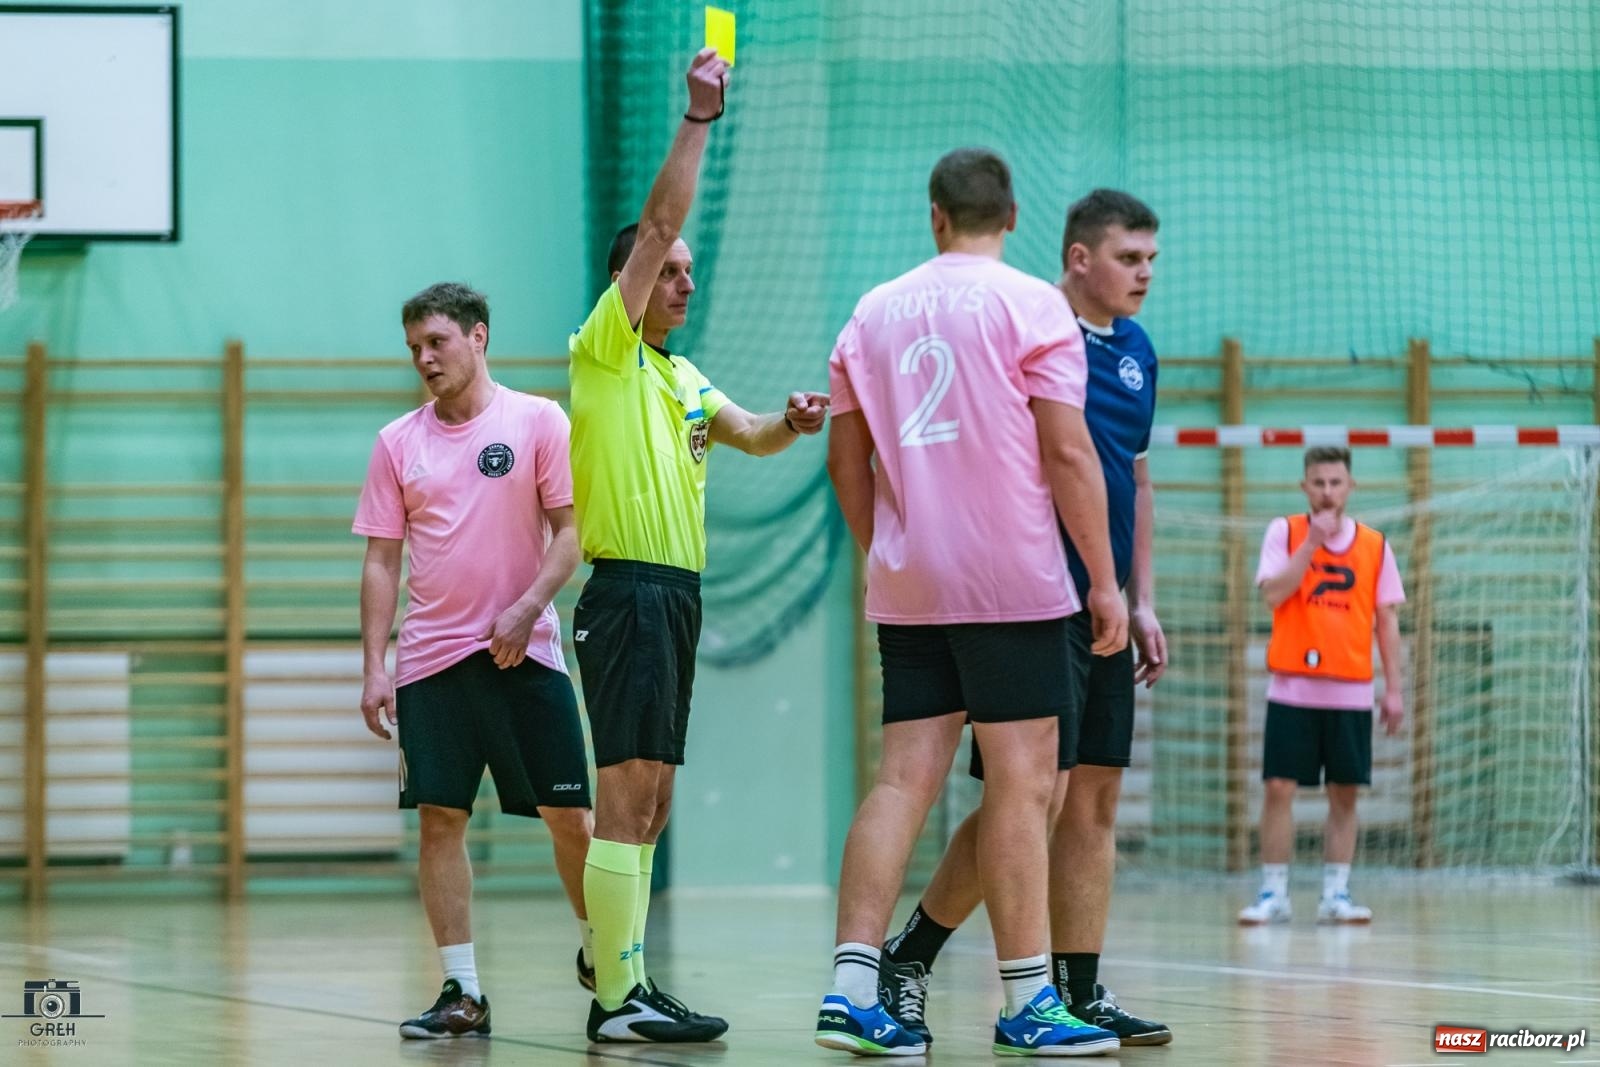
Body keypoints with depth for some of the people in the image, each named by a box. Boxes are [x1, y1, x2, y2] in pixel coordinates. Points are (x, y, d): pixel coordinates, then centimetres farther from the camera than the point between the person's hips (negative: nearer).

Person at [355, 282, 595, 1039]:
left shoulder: (538, 422, 0)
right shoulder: (397, 443, 8)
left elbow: (570, 529, -2)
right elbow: (381, 560, 8)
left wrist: (527, 608, -16)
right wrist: (373, 668, 0)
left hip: (524, 655, -2)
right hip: (430, 660, 2)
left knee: (568, 814, 0)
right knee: (440, 819, -3)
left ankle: (597, 952, 22)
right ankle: (462, 994, 0)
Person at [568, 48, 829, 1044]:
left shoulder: (684, 379, 20)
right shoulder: (606, 353, -4)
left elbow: (748, 433, 10)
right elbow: (656, 226, -11)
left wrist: (788, 422, -13)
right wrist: (698, 119, -14)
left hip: (676, 594, 9)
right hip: (629, 589, -9)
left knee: (649, 802, 10)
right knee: (628, 796, -12)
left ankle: (617, 965, 15)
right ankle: (618, 998, -15)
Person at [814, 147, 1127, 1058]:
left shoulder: (875, 312, 10)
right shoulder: (1029, 304, -5)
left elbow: (847, 459, 14)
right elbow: (1068, 451, -9)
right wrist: (1106, 581, -5)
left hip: (907, 586, 5)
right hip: (1012, 582, -5)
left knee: (905, 777, 4)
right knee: (1024, 782, -1)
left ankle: (854, 986, -4)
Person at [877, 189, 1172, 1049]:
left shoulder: (1136, 350, 15)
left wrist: (1141, 602, 17)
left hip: (1106, 612, 8)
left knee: (1094, 802, 6)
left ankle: (1080, 993, 9)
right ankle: (906, 960, 2)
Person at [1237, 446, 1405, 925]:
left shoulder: (1374, 545, 7)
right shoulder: (1284, 532, 2)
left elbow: (1387, 620, 8)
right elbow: (1273, 594, -12)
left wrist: (1394, 688, 3)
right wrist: (1312, 543, -16)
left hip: (1350, 691, 2)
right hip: (1292, 688, -2)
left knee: (1344, 795, 2)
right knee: (1278, 788, -5)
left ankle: (1335, 895, 9)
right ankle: (1273, 894, 1)